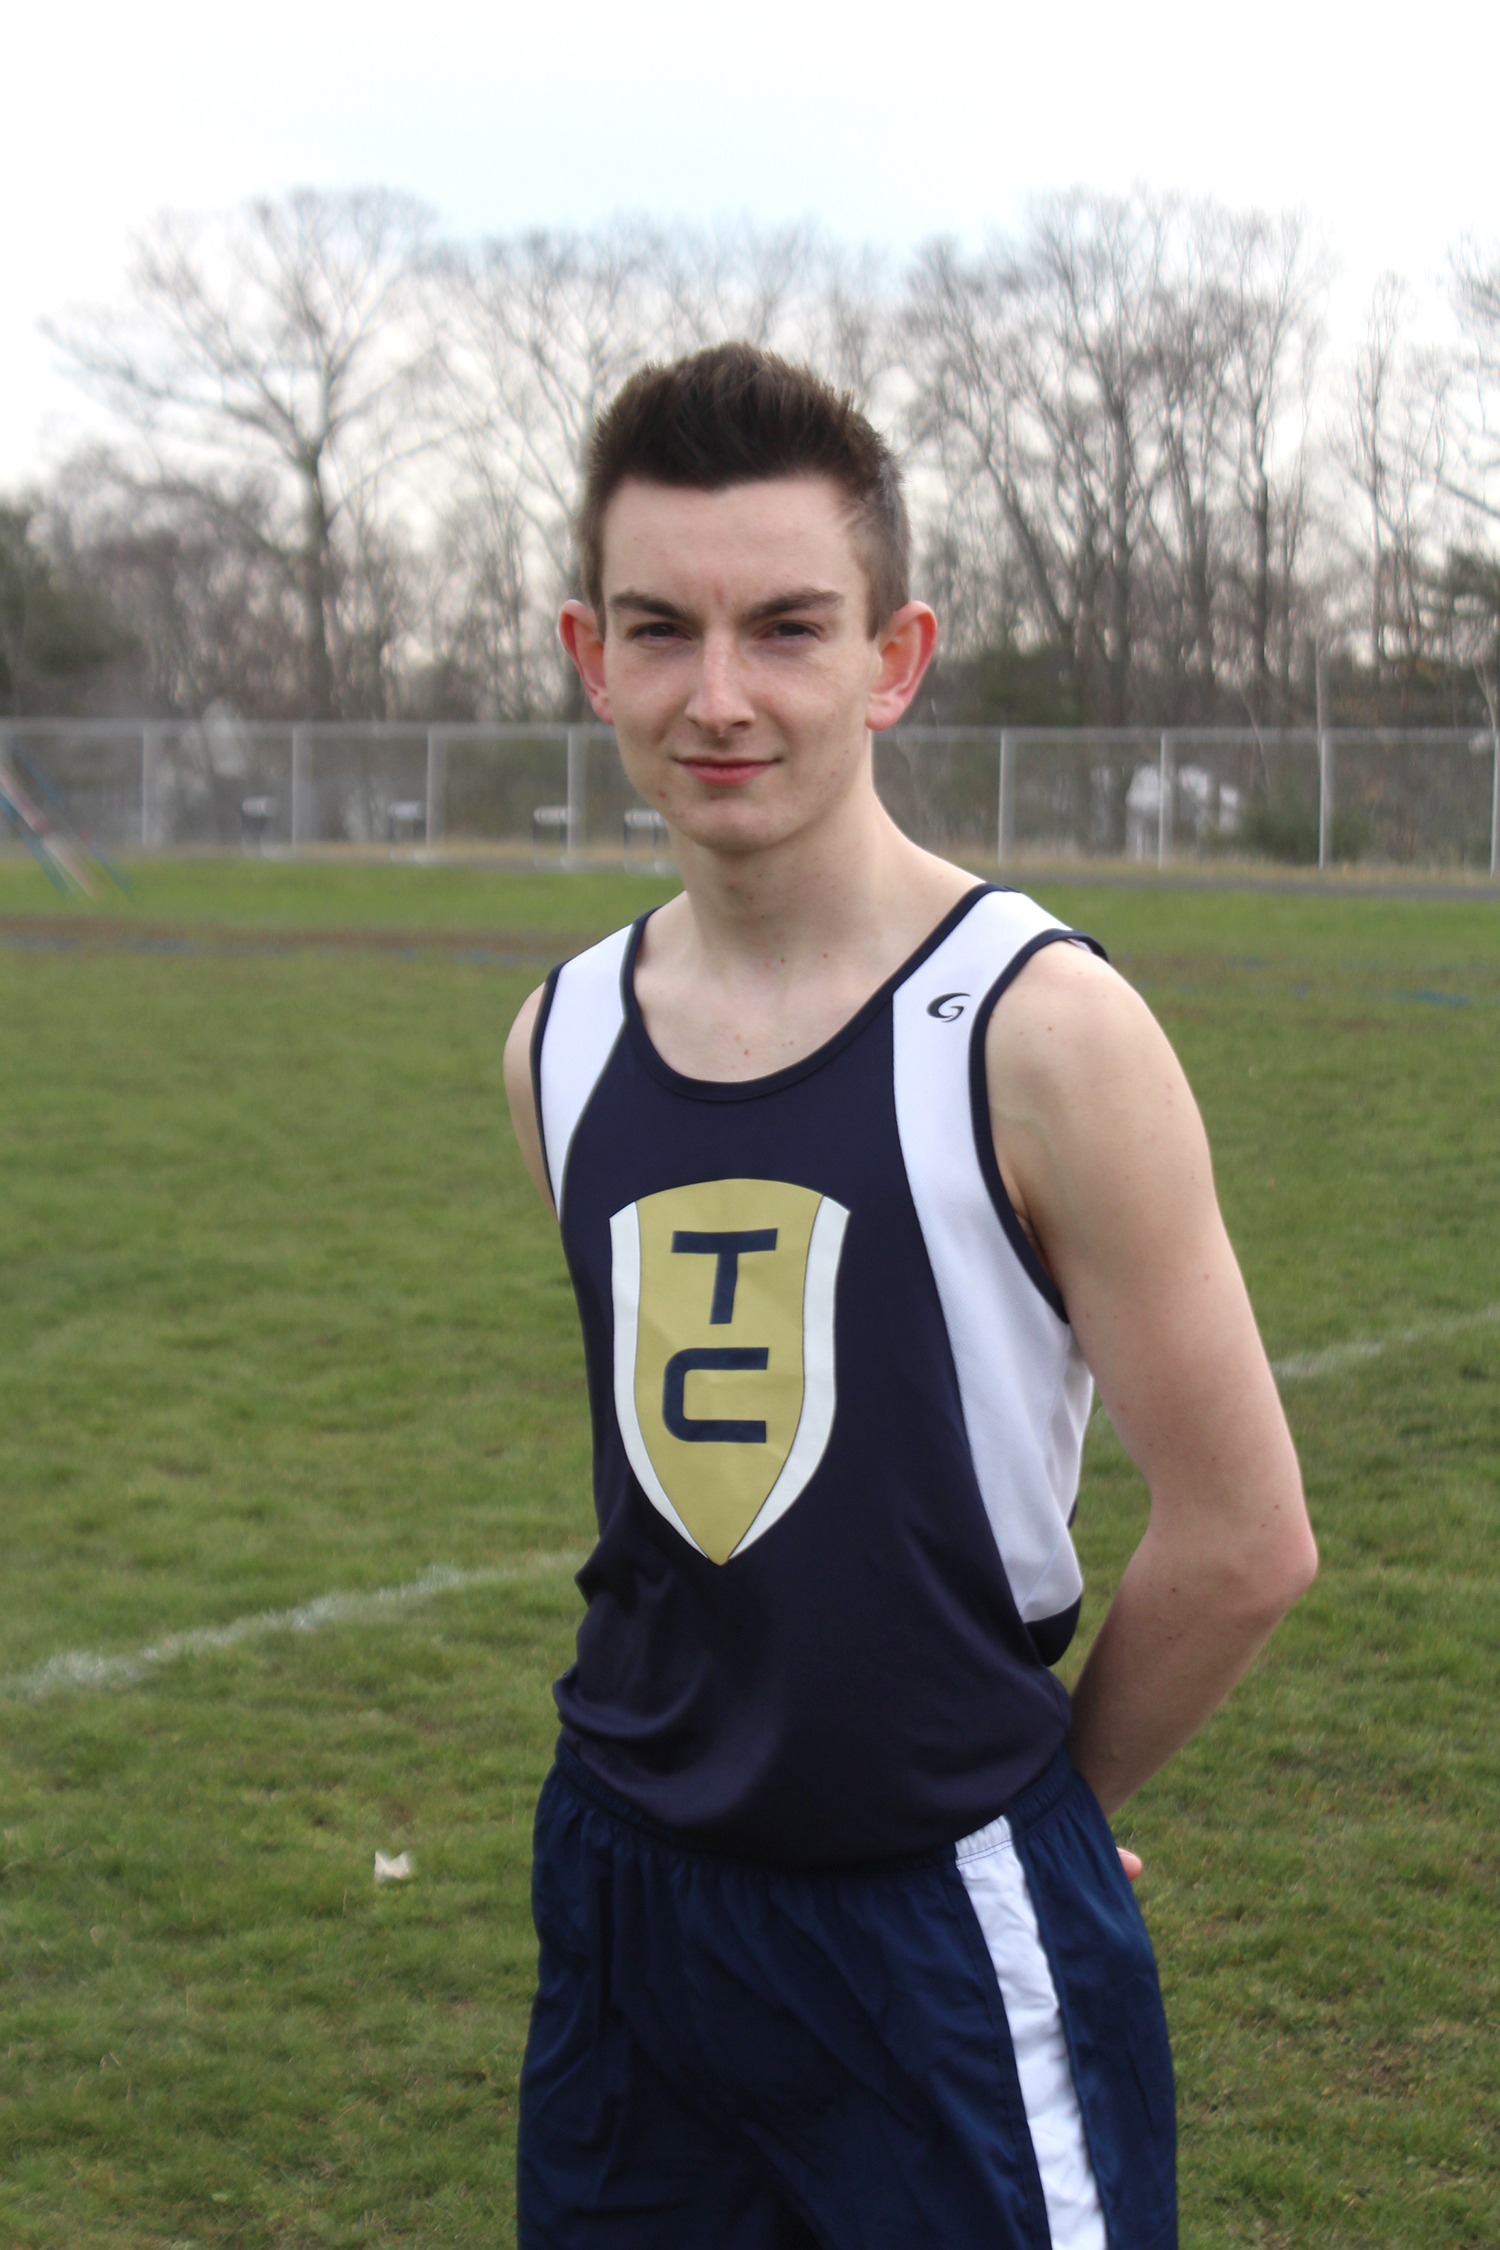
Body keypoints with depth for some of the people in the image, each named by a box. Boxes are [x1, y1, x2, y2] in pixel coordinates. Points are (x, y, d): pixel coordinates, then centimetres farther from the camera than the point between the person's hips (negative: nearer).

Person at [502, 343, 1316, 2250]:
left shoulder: (1040, 1033, -15)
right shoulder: (560, 1047, 2)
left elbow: (1242, 1544, -11)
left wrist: (1024, 1792, 0)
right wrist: (715, 1744, 10)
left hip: (940, 1937, -5)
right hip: (618, 1887, 5)